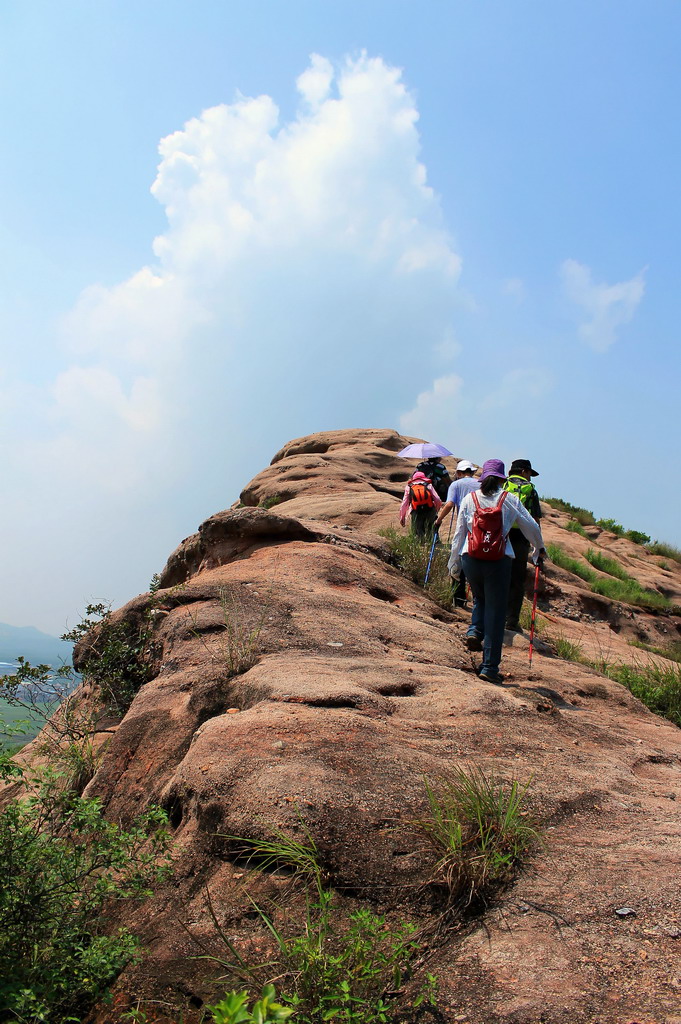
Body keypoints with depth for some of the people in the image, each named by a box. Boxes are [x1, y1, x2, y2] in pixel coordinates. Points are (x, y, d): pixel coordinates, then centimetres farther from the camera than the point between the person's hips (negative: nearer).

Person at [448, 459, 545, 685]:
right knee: (496, 611, 4)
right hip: (499, 561, -2)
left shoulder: (469, 499, 6)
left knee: (480, 599, 29)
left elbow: (459, 533, 8)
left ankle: (475, 631, 4)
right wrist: (539, 549, 28)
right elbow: (531, 527, 9)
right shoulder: (509, 499, 2)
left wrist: (454, 564, 16)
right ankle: (490, 666, 5)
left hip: (471, 559, 2)